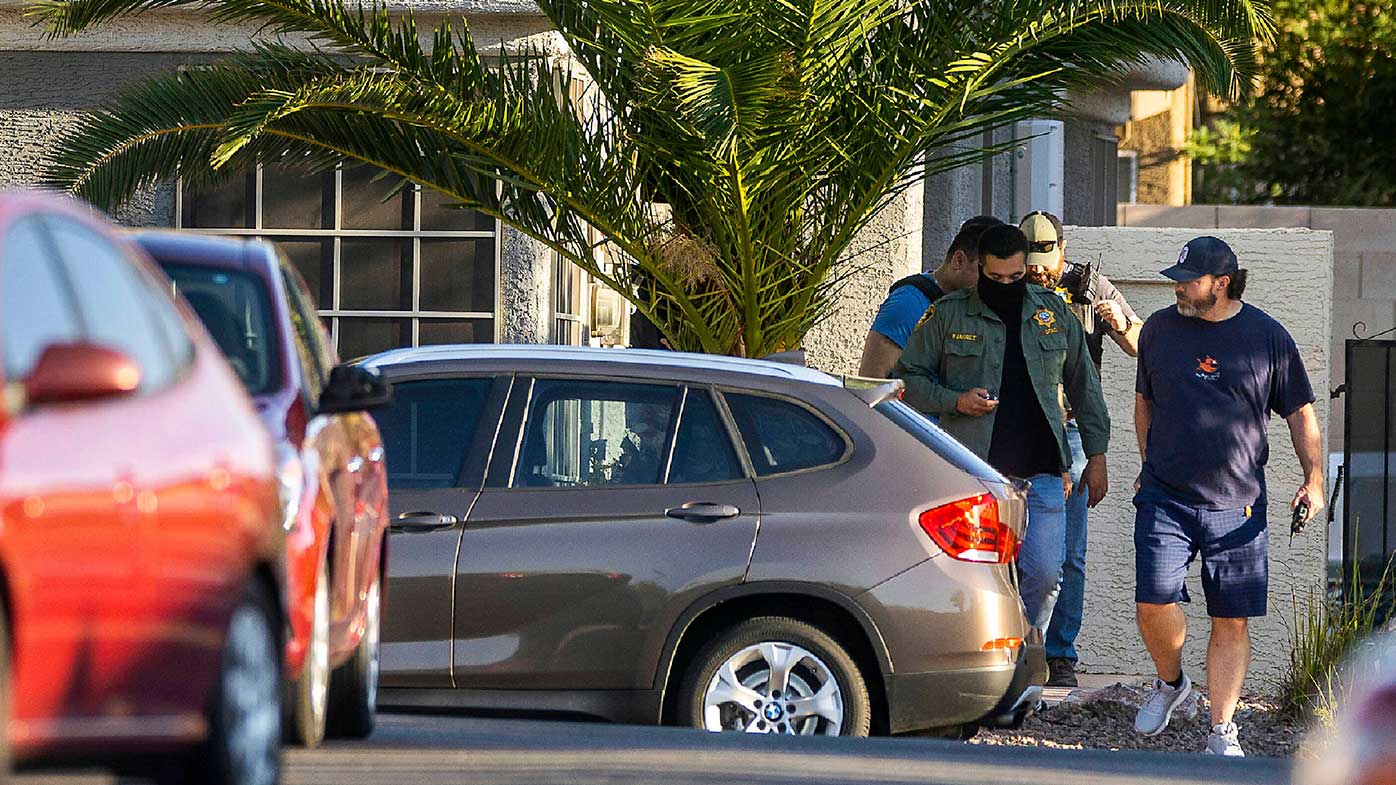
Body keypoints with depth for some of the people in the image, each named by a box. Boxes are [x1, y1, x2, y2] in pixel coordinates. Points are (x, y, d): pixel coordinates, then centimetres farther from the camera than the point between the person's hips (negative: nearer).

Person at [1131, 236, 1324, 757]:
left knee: (1231, 622, 0)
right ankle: (1170, 683, 18)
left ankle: (1222, 732, 9)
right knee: (1154, 602, -12)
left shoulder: (1268, 337, 0)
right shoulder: (1160, 329, 6)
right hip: (1165, 499, 1)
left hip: (1238, 506, -1)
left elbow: (1300, 414, 8)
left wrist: (1313, 479, -1)